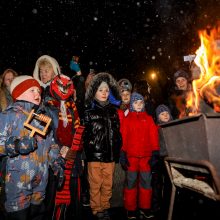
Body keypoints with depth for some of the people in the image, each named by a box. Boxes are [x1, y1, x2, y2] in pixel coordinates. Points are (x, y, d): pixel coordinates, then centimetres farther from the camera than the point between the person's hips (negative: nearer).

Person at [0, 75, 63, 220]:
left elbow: (52, 143, 18)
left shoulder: (43, 117, 13)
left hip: (41, 182, 6)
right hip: (18, 183, -6)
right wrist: (15, 146, -28)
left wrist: (56, 161, 8)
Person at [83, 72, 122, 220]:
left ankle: (105, 207, 31)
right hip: (94, 154, -3)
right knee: (96, 184, 6)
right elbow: (84, 133, -5)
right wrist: (86, 151, -11)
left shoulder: (113, 111, 11)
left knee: (108, 185, 12)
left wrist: (117, 150, 9)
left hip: (110, 154, 3)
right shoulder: (89, 111, 0)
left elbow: (117, 132, 13)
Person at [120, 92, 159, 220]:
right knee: (131, 183, 3)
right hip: (131, 156, -1)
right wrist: (122, 154, -4)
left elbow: (153, 137, 7)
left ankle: (145, 209, 20)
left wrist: (155, 153, -1)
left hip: (146, 156, 2)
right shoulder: (126, 119, 7)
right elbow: (123, 137, 2)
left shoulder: (149, 119, 11)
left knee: (146, 183, 6)